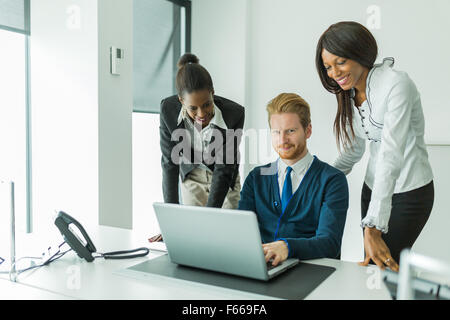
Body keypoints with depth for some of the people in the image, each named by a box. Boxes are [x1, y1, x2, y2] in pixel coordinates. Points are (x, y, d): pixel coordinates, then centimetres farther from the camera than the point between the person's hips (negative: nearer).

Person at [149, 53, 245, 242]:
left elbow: (223, 170, -26)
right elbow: (170, 162, -20)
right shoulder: (168, 109, -27)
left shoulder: (234, 113, -32)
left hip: (224, 178, -1)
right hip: (192, 174, 1)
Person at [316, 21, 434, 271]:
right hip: (373, 188, 7)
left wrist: (373, 227, -33)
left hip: (409, 192, -7)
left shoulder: (396, 83, -22)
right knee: (371, 264, 11)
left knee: (382, 265, -2)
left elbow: (391, 154, -29)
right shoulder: (351, 93, 3)